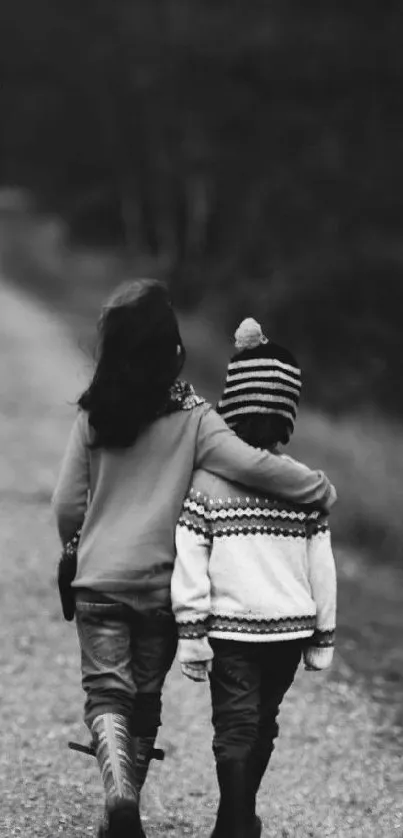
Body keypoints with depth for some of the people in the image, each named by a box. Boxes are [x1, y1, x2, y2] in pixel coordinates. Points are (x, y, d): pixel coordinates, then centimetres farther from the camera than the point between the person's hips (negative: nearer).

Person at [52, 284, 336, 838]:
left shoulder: (93, 416, -4)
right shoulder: (192, 417, -10)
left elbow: (66, 506, 0)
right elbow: (251, 465, -23)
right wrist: (320, 488, -9)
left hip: (99, 580, 0)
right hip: (162, 585, 0)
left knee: (106, 692, 2)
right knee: (146, 698, 16)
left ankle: (118, 793, -22)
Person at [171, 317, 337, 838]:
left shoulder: (205, 480, -8)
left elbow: (189, 561, -10)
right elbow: (321, 566, 2)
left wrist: (190, 632, -4)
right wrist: (322, 637, 11)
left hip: (228, 628, -2)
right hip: (290, 628, 3)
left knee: (236, 731, 0)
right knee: (261, 727, 17)